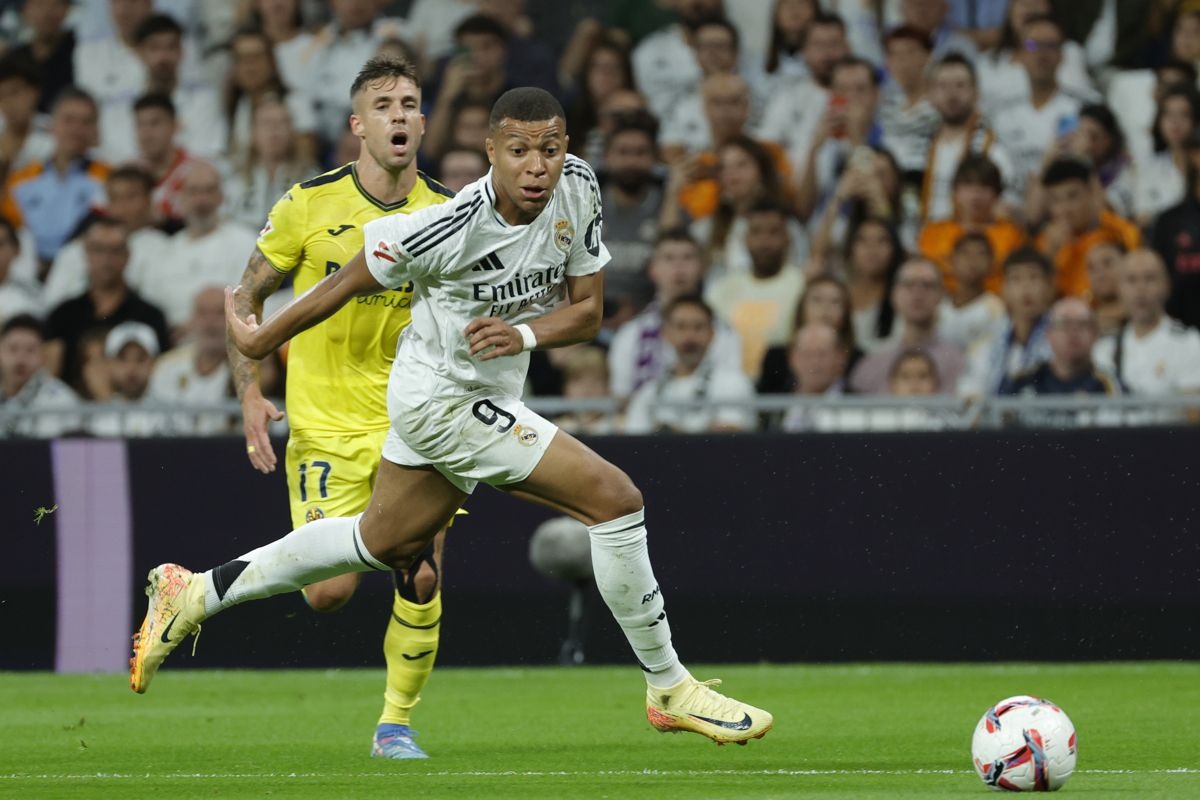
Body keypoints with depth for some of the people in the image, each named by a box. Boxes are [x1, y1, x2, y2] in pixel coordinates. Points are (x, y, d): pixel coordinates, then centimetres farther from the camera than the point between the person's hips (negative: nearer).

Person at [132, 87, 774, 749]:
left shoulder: (577, 189, -9)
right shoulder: (453, 228, -28)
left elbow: (588, 311, -3)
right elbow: (349, 284, -13)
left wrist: (525, 334, -23)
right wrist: (262, 339, -1)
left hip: (487, 394, 8)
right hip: (442, 399, -8)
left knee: (386, 543, 24)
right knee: (616, 499, -15)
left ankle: (196, 594, 36)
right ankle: (669, 689, -2)